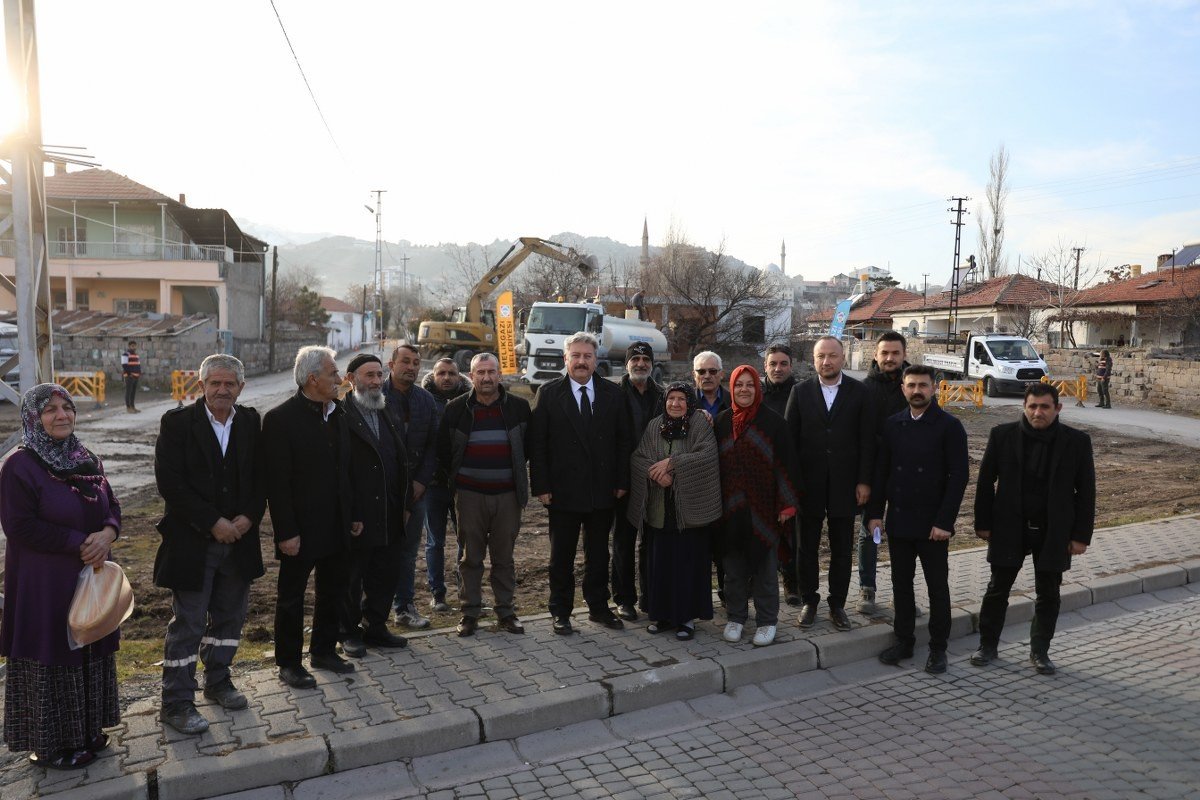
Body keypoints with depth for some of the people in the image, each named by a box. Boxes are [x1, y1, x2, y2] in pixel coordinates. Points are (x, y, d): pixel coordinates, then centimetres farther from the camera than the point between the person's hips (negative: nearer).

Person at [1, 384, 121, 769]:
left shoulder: (86, 459, 6)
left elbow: (111, 504, 10)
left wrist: (107, 534, -11)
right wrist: (79, 543, -18)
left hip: (89, 574, 7)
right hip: (44, 584, -7)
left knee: (89, 652, 15)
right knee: (51, 660, 5)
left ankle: (85, 729, 31)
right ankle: (49, 744, 21)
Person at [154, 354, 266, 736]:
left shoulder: (251, 422, 4)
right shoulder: (177, 422, -9)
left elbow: (260, 476, 7)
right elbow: (170, 482, -14)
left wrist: (249, 518, -9)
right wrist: (213, 523, -16)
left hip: (239, 537, 5)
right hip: (192, 542, -4)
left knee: (230, 616, 16)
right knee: (187, 624, 4)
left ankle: (218, 681, 34)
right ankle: (177, 704, 16)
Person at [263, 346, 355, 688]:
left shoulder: (338, 413, 5)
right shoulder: (281, 418, -16)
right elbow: (276, 483, -17)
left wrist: (353, 515, 8)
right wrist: (286, 532, -18)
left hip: (336, 526, 7)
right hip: (301, 528, -7)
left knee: (333, 589, 18)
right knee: (291, 596, 9)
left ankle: (324, 651, 35)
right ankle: (289, 663, 24)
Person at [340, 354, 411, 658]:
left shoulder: (386, 415, 12)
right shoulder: (341, 416, -12)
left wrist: (403, 504, 10)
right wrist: (346, 515, -18)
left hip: (389, 517, 7)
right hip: (355, 517, -7)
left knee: (386, 575, 15)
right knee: (351, 578, 10)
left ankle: (375, 627, 31)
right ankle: (349, 632, 26)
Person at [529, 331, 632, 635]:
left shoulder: (612, 393, 4)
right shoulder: (549, 393, -3)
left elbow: (623, 440, 5)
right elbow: (537, 444, -5)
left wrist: (621, 482, 0)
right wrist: (541, 486, -10)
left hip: (603, 490, 2)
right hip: (563, 490, -2)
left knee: (599, 553, 14)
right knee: (562, 555, 9)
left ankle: (599, 607, 29)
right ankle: (561, 612, 22)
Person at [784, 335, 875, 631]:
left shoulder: (859, 393, -1)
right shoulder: (801, 392, 0)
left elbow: (867, 439, -1)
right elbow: (790, 438, 0)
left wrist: (864, 481, -5)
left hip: (844, 483, 0)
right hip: (809, 484, 0)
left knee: (842, 549, 9)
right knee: (807, 547, 10)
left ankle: (837, 604, 24)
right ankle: (809, 601, 25)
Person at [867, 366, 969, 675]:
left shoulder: (949, 426, -7)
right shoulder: (892, 425, 5)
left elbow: (959, 476, -10)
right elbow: (881, 471, 9)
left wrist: (945, 522, -14)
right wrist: (876, 512, 3)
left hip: (932, 524, -4)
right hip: (898, 521, 4)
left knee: (937, 586, 7)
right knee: (901, 583, 12)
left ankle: (938, 648, 20)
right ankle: (903, 641, 25)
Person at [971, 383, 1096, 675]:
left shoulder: (1077, 442, -5)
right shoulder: (1002, 435, -6)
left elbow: (1086, 491, 0)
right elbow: (986, 481, 0)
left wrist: (1081, 535, -2)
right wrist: (983, 523, -1)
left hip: (1053, 532, 1)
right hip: (1009, 528, 0)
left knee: (1048, 594, 11)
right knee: (997, 589, 7)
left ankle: (1040, 651, 27)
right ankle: (987, 646, 21)